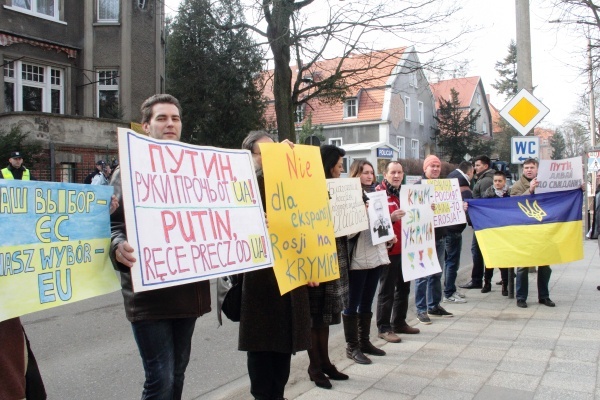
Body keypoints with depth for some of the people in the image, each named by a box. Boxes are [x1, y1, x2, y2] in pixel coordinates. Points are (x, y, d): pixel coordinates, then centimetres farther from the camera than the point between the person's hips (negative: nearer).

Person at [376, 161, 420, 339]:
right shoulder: (378, 192, -12)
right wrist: (391, 217, -34)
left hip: (406, 248, 8)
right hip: (389, 249, -8)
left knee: (404, 287, 16)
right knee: (387, 289, -2)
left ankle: (399, 322, 29)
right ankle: (384, 328, 7)